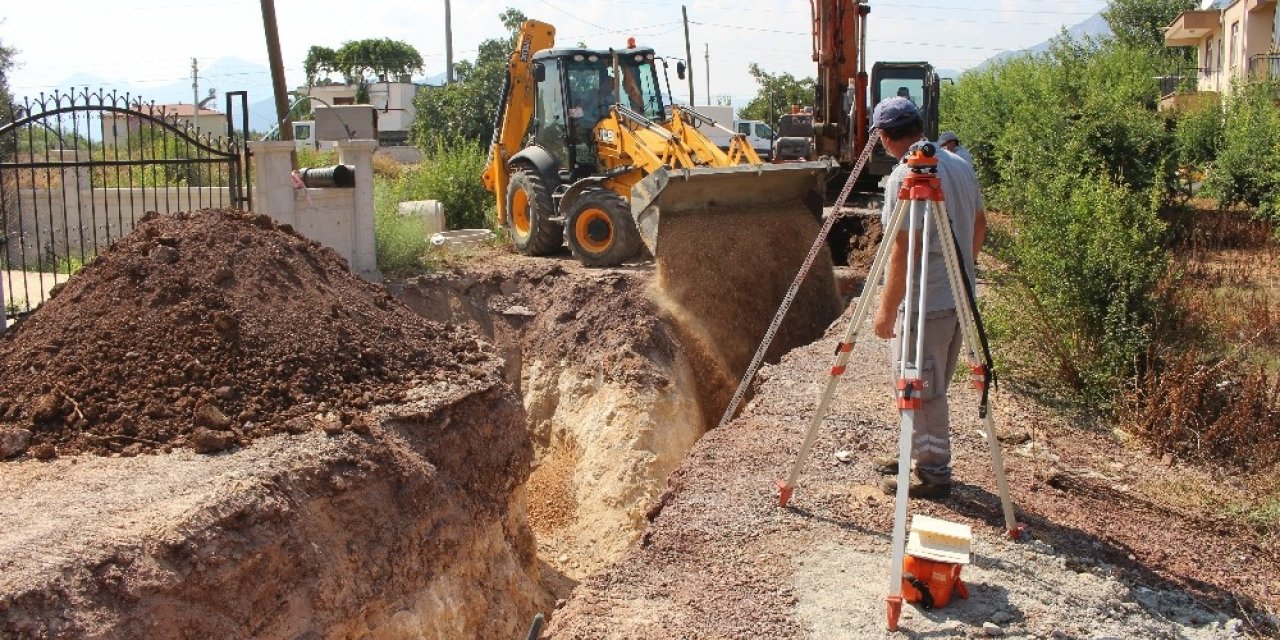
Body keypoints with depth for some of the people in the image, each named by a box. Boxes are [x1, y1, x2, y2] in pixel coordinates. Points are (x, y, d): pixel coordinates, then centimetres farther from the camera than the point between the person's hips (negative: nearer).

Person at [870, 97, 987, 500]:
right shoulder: (961, 166, 7)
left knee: (919, 391, 3)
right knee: (932, 388, 20)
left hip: (923, 304, -9)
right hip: (959, 297, 9)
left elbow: (904, 250, -22)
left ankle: (934, 473, 10)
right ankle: (920, 456, 33)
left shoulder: (905, 177, -19)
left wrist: (887, 310, -17)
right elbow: (980, 225, 16)